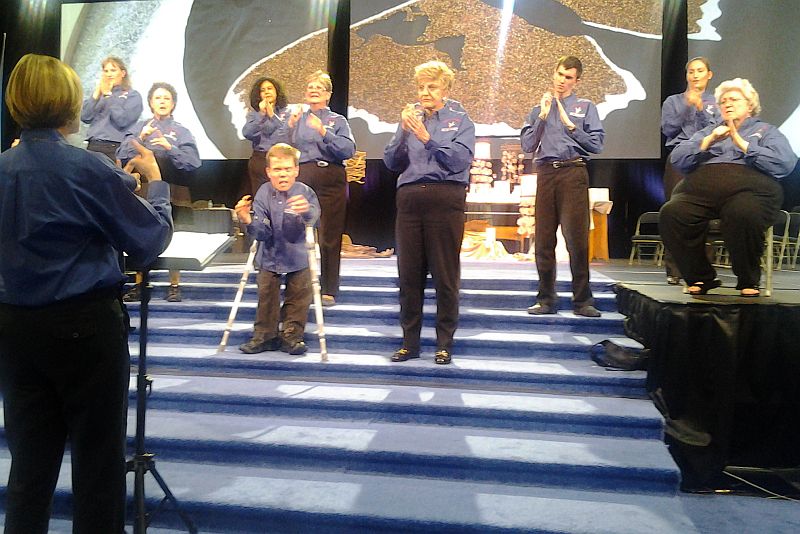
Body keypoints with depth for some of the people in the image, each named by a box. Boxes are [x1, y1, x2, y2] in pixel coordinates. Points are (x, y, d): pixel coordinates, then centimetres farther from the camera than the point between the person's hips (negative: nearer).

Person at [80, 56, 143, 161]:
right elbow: (85, 118, 6)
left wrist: (108, 94, -5)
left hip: (115, 148, -4)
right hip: (93, 145, 5)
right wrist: (97, 93, 1)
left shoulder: (133, 95, 4)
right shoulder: (98, 92, 20)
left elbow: (122, 121, -12)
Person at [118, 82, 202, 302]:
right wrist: (140, 139, -12)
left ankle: (174, 286, 5)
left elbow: (193, 162, -6)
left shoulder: (181, 131, 8)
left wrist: (170, 148, -18)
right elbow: (122, 157, 1)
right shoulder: (139, 128, 13)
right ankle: (139, 284, 11)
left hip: (173, 192, -2)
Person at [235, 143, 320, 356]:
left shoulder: (304, 192, -16)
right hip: (269, 254, 1)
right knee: (266, 295, 6)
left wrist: (306, 210, -57)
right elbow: (263, 233, -17)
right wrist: (248, 221, -37)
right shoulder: (263, 194, -12)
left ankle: (292, 336, 19)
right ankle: (264, 335, 20)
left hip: (298, 254, -1)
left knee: (299, 295, 4)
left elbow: (314, 217, -34)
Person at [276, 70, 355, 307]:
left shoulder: (337, 120, 12)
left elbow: (348, 150, -7)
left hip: (330, 180, -1)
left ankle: (328, 290, 6)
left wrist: (323, 131, -15)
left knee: (329, 235, -1)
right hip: (302, 178, 2)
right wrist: (290, 124, -6)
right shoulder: (296, 118, 19)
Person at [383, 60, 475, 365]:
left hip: (445, 199, -3)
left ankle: (445, 343, 12)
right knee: (408, 273, 5)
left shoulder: (460, 120, 7)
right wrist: (403, 133, -6)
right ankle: (409, 342, 16)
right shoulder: (410, 118, 16)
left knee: (445, 274, 0)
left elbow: (460, 159, -9)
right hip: (409, 199, 3)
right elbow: (391, 162, 8)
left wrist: (427, 138, -15)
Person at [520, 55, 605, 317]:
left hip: (573, 172, -3)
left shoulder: (585, 107, 12)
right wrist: (543, 116, 1)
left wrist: (571, 125, -2)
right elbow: (527, 145, 8)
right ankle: (546, 299, 11)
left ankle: (582, 300, 1)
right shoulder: (539, 109, 20)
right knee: (543, 239, 2)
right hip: (545, 174, 3)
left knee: (577, 238, -8)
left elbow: (596, 144, 2)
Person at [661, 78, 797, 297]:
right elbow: (677, 158, 17)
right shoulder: (709, 131, 34)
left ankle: (748, 281, -16)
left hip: (747, 187, -2)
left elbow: (785, 163, 3)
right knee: (671, 213, -31)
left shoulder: (766, 131, 25)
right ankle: (700, 278, -14)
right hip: (700, 187, 3)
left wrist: (742, 143, 1)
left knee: (744, 215, -40)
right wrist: (709, 141, 4)